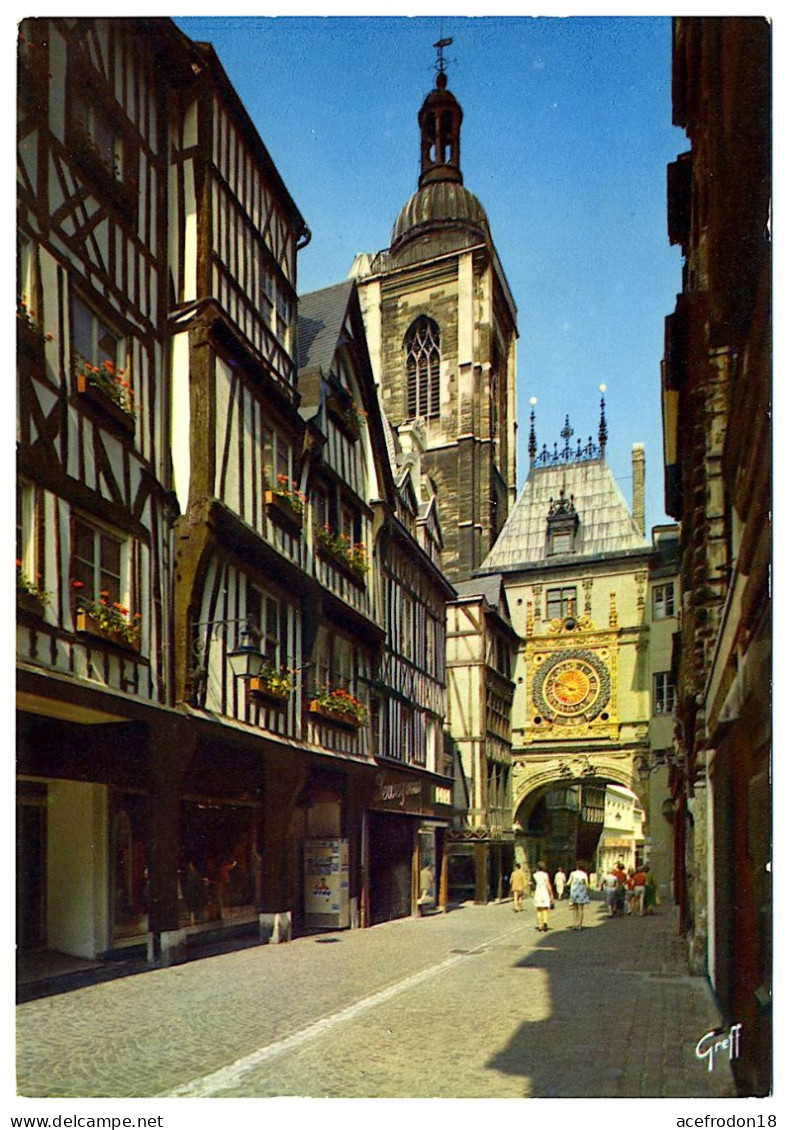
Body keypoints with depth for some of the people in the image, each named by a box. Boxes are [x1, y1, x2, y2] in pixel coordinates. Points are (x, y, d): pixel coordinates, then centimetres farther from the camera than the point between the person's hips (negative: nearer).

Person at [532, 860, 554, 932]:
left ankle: (540, 926, 14)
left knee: (539, 910, 12)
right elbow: (548, 885, -7)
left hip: (537, 893, 2)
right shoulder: (545, 874, -4)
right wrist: (551, 894, -1)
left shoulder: (535, 875, 2)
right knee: (545, 909, 3)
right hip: (545, 892, -2)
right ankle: (545, 922, -21)